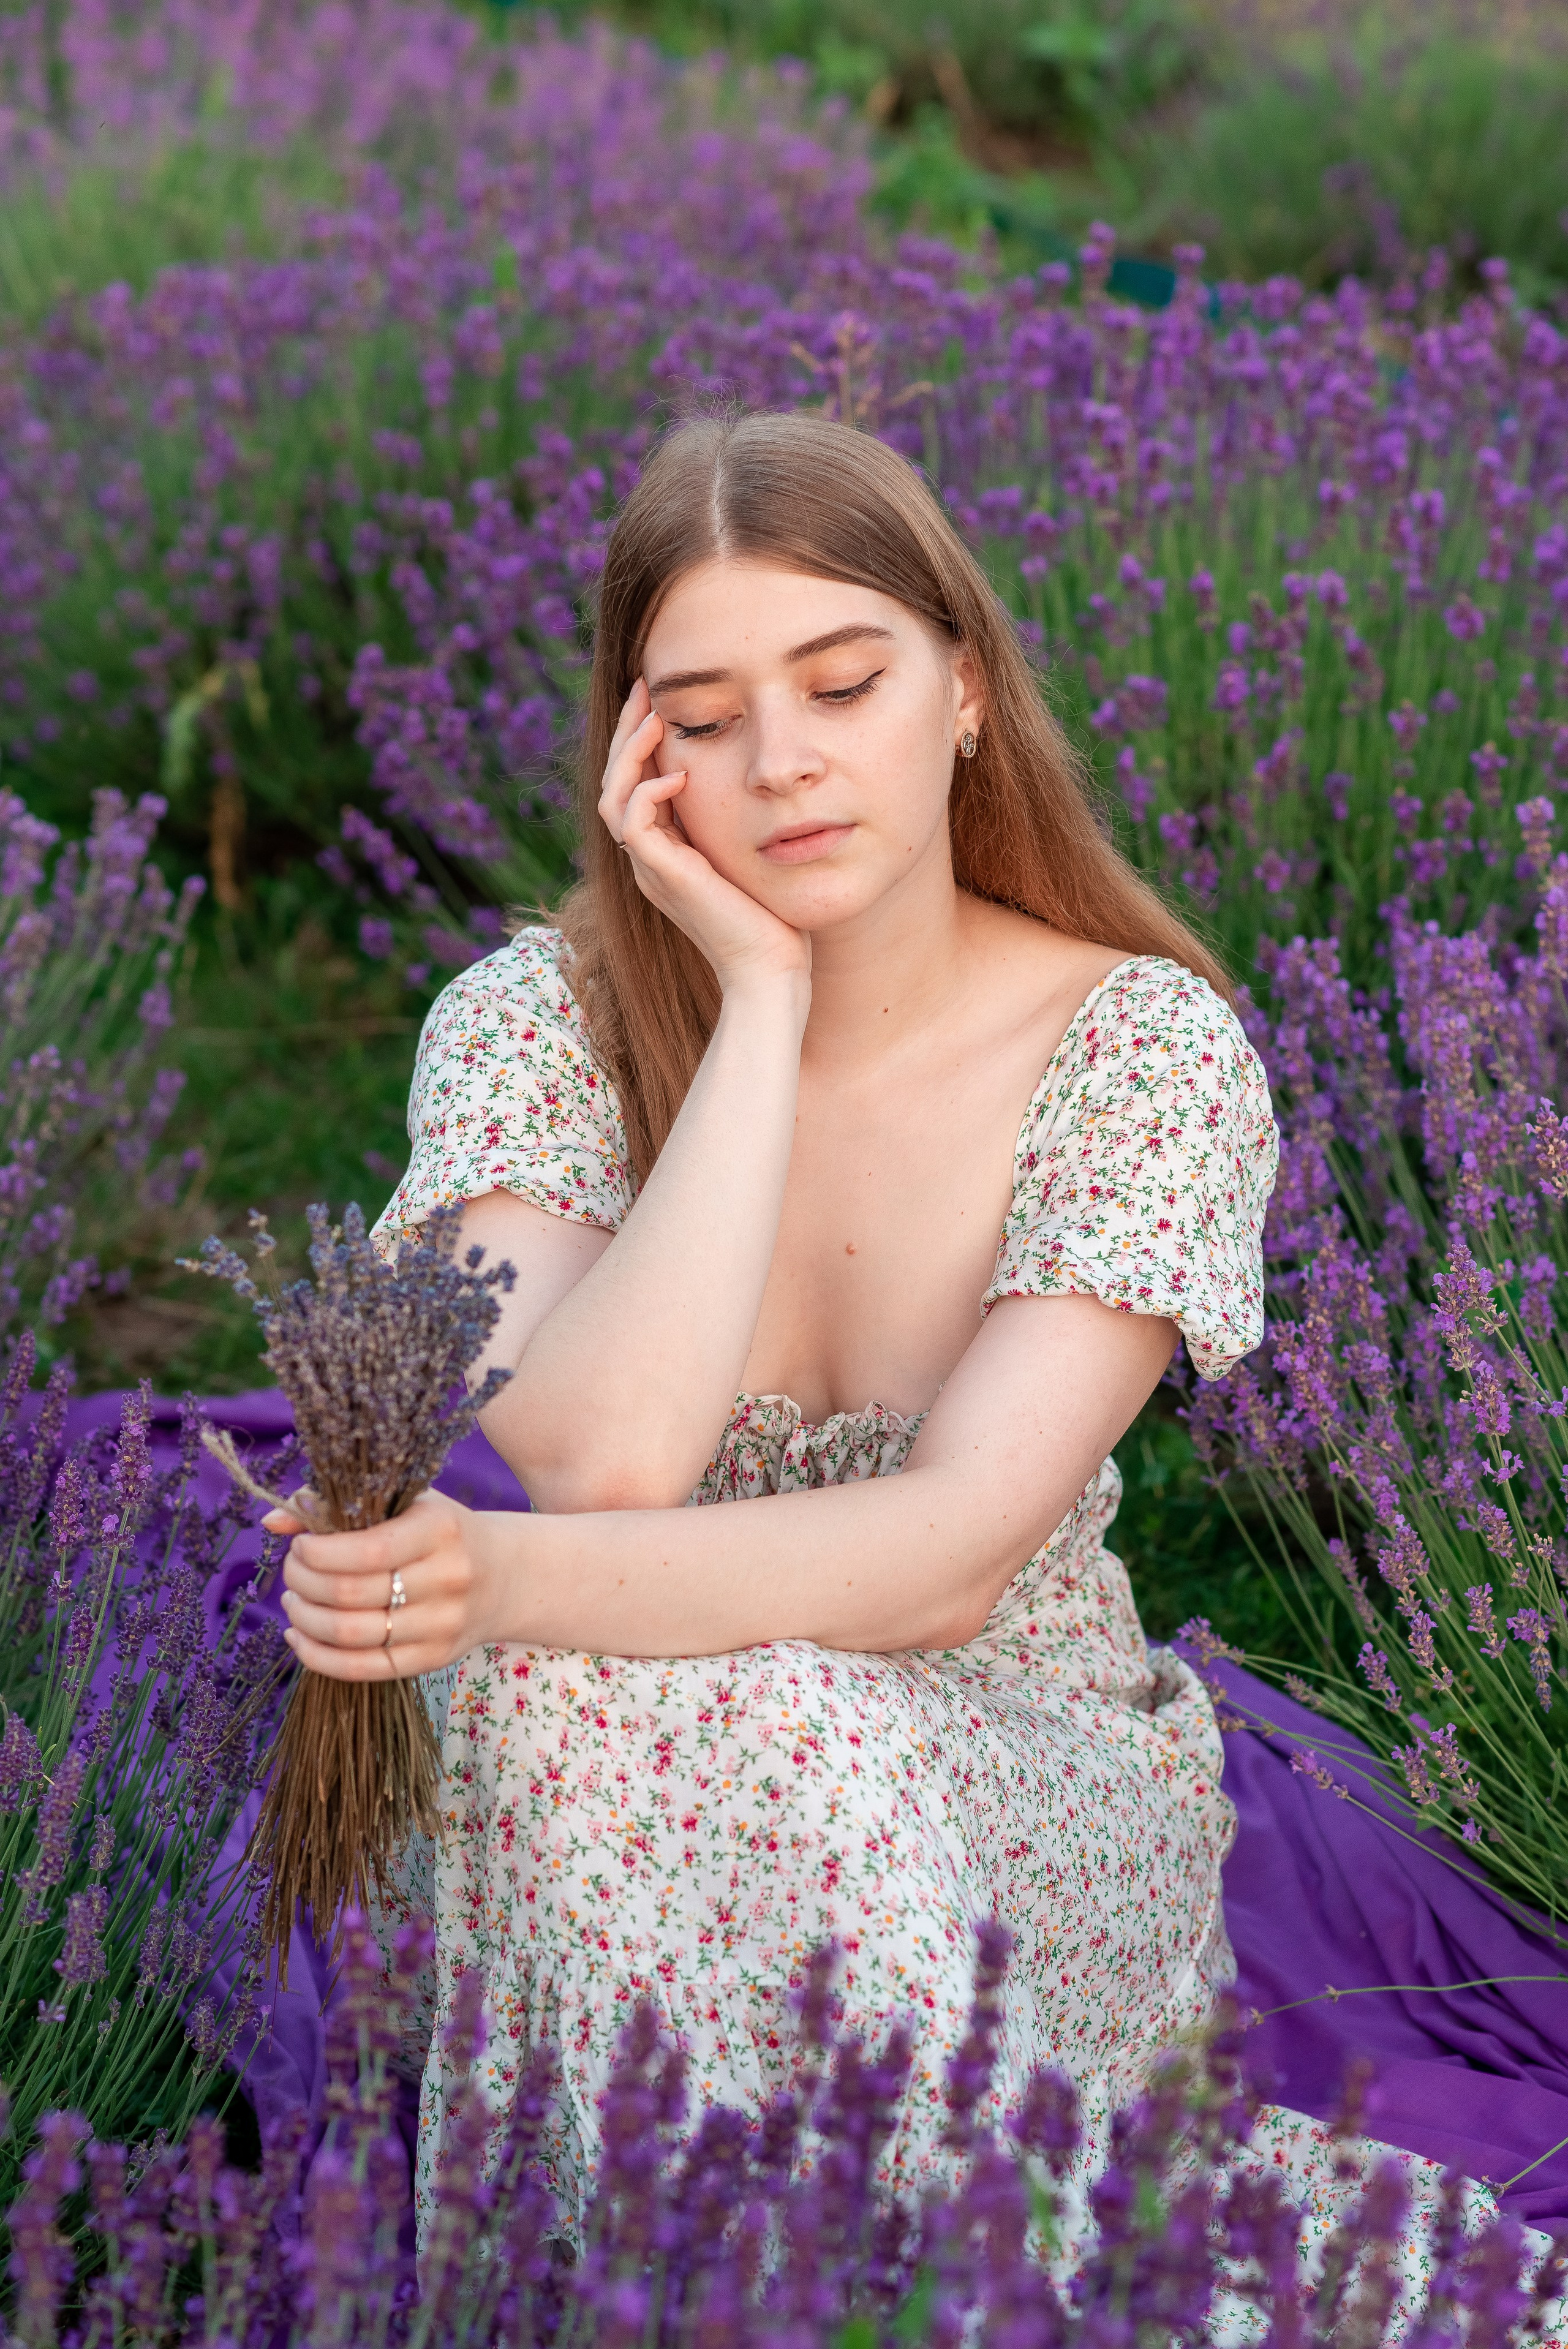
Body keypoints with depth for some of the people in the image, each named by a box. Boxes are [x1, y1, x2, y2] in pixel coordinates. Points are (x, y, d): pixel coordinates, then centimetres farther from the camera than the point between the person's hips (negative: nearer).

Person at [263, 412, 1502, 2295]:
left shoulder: (1148, 1048, -11)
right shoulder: (535, 1024, -8)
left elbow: (956, 1555, -23)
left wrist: (509, 1578, -40)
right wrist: (764, 993, -22)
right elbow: (606, 1461, -25)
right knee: (588, 1695, -34)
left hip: (1031, 1807, -1)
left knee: (799, 1744, -35)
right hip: (613, 1806, 2)